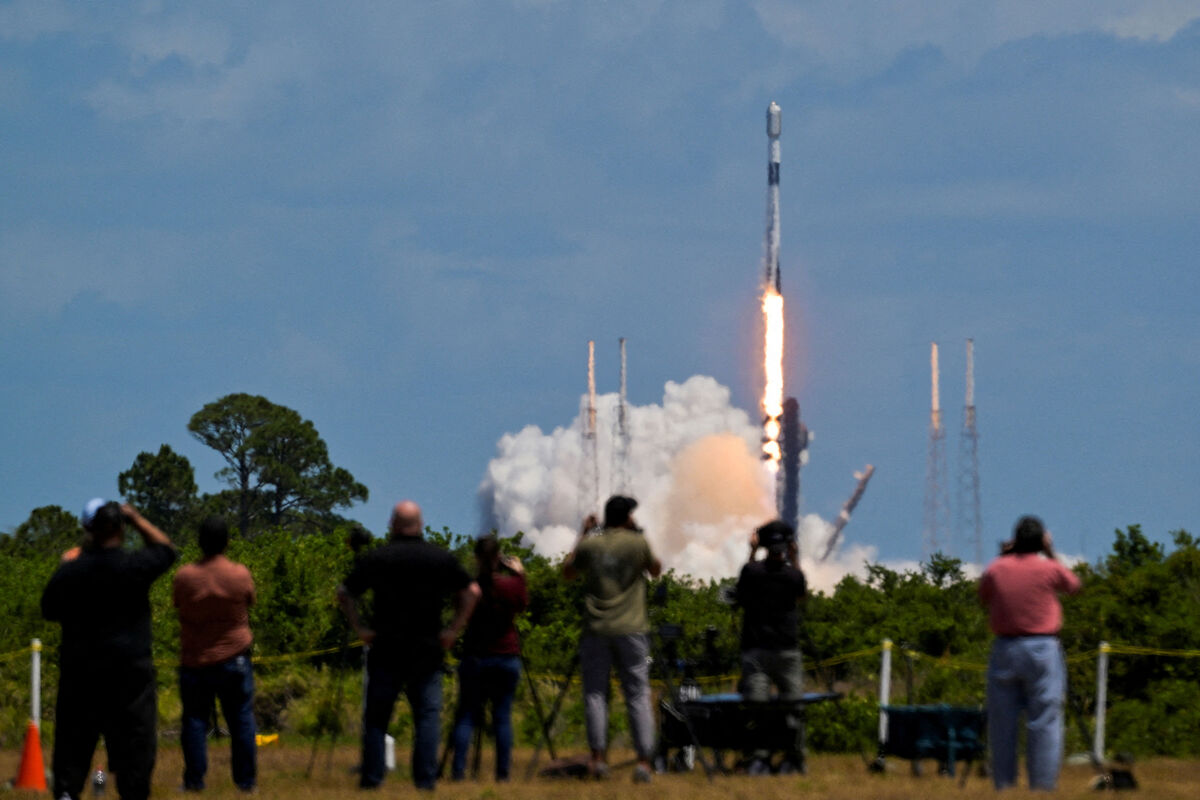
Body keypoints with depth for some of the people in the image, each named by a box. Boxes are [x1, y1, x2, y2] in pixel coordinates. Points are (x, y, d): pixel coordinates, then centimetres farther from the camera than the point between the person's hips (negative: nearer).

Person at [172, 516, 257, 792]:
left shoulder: (185, 576, -9)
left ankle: (194, 780, 3)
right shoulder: (240, 575, -9)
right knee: (241, 720, 8)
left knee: (195, 720, 6)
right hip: (234, 659, 0)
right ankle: (246, 780, 9)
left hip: (194, 661, 0)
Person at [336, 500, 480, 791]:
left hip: (386, 649, 0)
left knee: (377, 716, 5)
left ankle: (371, 778, 1)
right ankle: (426, 778, -5)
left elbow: (344, 593, 2)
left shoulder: (374, 559, 0)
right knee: (428, 714, 4)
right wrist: (454, 629, 6)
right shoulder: (441, 558, 3)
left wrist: (359, 628, 4)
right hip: (427, 650, 0)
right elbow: (471, 591, 6)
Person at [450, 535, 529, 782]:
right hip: (507, 657, 1)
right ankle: (503, 773, 3)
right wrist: (520, 575, 18)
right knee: (503, 716, 6)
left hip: (474, 657, -1)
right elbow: (522, 605, 12)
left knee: (466, 715, 3)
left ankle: (458, 770, -7)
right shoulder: (511, 585, -7)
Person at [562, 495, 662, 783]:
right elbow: (656, 570, 14)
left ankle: (598, 756, -2)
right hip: (631, 630, -1)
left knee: (595, 693, 6)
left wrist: (582, 536, 25)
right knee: (638, 695, 1)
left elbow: (568, 572, 19)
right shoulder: (637, 544, -3)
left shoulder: (590, 545, 2)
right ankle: (644, 760, -7)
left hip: (596, 630, 1)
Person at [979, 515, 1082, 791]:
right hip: (1042, 649, -3)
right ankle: (1042, 784, -4)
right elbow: (1073, 585, 13)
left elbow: (983, 596, 19)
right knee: (1044, 722, 0)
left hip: (1004, 649, 3)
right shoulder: (1049, 569, -6)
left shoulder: (996, 570, 0)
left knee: (1002, 724, 7)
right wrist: (1051, 554, 17)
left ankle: (1003, 786, 8)